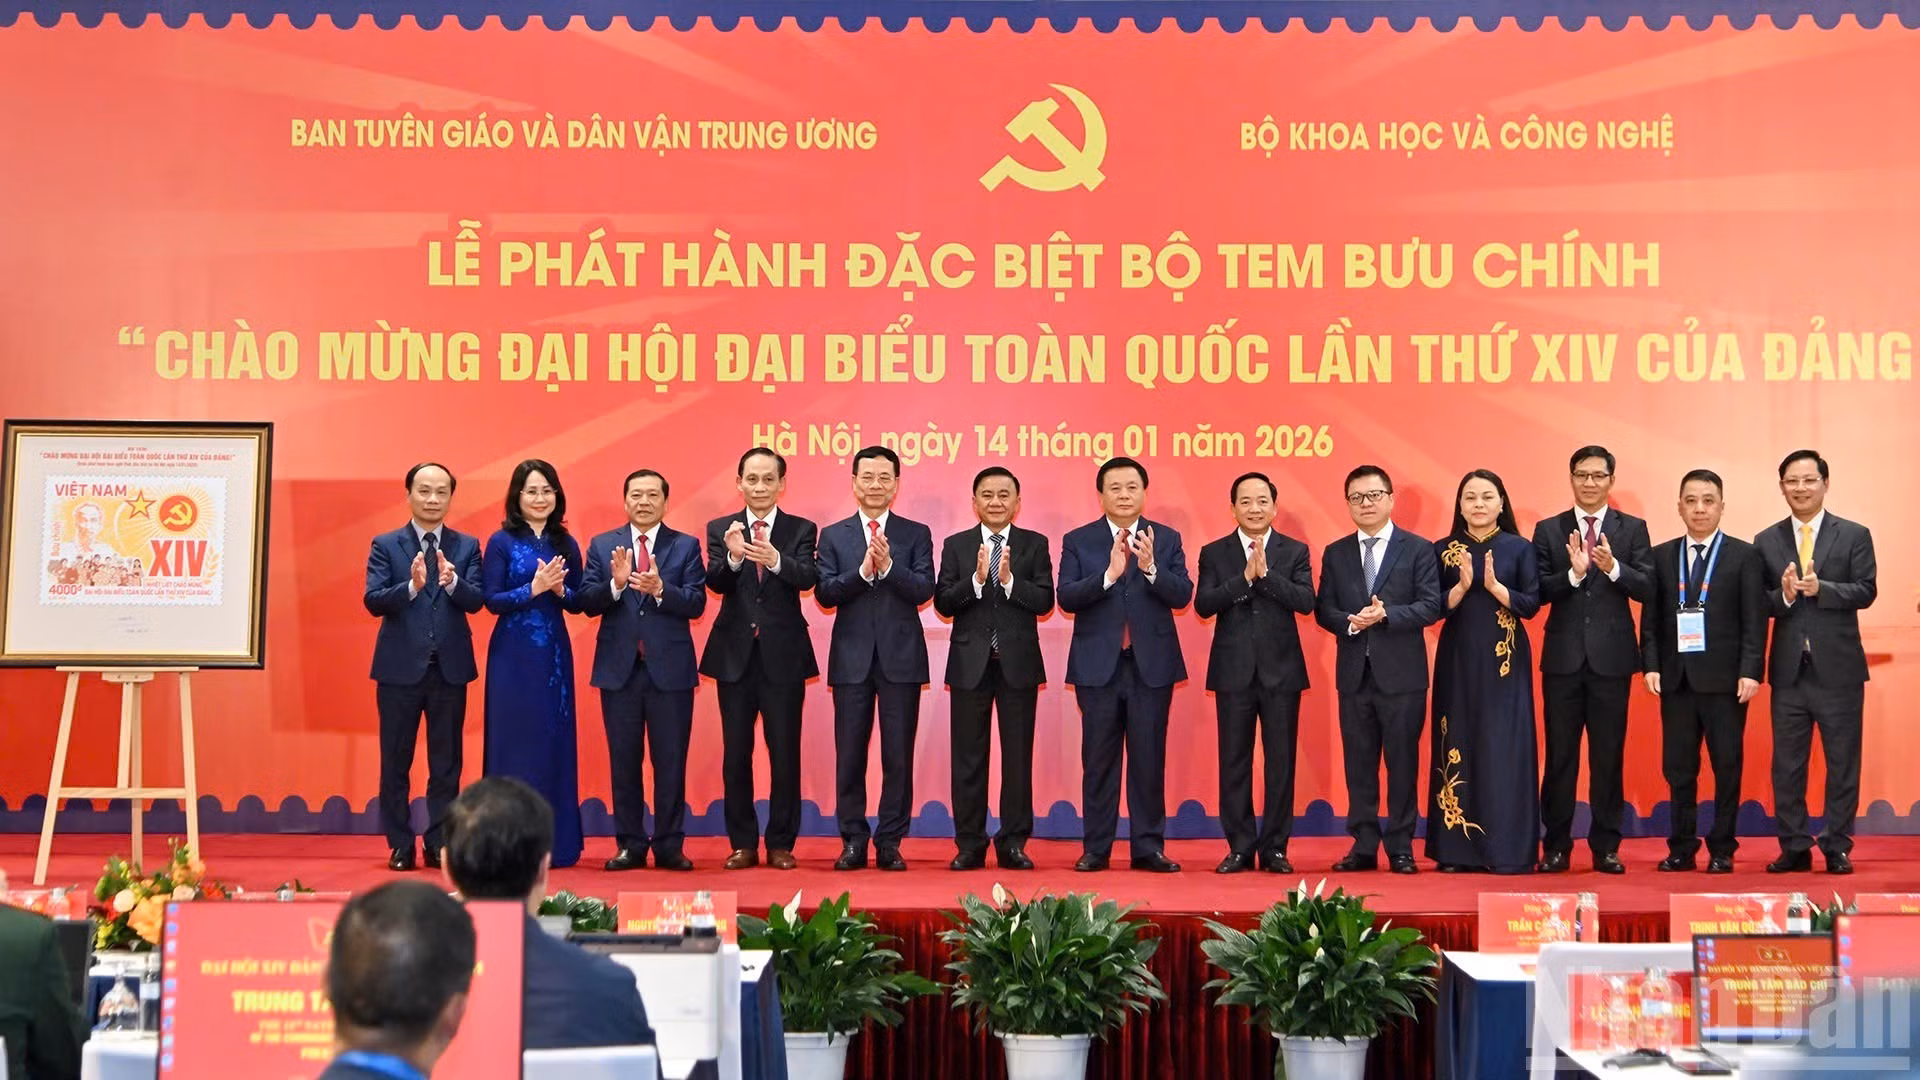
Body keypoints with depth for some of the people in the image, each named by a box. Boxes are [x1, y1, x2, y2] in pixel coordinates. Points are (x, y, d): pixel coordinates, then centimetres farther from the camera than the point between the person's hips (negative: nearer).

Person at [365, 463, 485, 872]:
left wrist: (453, 582, -27)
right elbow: (373, 601, -9)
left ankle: (440, 844, 13)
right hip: (400, 668, -1)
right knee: (395, 762, 5)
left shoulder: (467, 546, 6)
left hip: (450, 668, 1)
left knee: (447, 763, 5)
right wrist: (411, 586, -26)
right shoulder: (385, 545, 2)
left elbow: (476, 601, -7)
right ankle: (400, 845, 14)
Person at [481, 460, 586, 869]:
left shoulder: (566, 544, 9)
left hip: (554, 653, 3)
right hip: (513, 655, -3)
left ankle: (555, 842, 11)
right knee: (514, 740, -2)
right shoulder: (502, 542, -1)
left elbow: (578, 601, 9)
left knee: (555, 741, 4)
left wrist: (559, 590, -11)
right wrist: (533, 589, -19)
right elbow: (492, 600, -7)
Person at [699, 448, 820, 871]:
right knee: (735, 754, 5)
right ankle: (742, 843, 14)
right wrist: (733, 557, -31)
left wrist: (774, 560, -36)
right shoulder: (720, 529, 5)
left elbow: (807, 578, -15)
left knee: (785, 753, 1)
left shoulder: (801, 530, 3)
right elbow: (716, 584, -9)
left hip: (783, 656, -1)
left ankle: (781, 844, 11)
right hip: (735, 655, 1)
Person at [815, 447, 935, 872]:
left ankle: (890, 842, 9)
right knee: (849, 756, 4)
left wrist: (888, 566, -20)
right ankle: (853, 841, 13)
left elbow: (924, 590, -6)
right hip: (852, 659, 1)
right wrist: (862, 570, -17)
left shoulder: (916, 534, 7)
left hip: (901, 658, -1)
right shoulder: (833, 535, 8)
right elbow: (824, 593, -3)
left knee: (898, 756, 1)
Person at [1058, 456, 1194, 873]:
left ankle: (1148, 846, 8)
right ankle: (1096, 848, 8)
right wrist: (1109, 574, -22)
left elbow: (1182, 594, -5)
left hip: (1152, 664, 1)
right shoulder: (1078, 541, 4)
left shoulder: (1166, 539, 7)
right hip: (1098, 664, 0)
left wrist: (1150, 568, -22)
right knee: (1099, 759, 3)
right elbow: (1066, 597, -8)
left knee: (1149, 757, 2)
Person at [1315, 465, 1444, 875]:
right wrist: (1350, 622, -14)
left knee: (1402, 762, 1)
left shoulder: (1418, 549, 2)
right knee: (1358, 763, 6)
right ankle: (1363, 846, 12)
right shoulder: (1335, 554, 12)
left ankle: (1400, 848, 8)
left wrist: (1385, 615, -19)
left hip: (1402, 673, -3)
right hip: (1354, 672, 3)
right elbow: (1323, 609, 7)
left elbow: (1431, 606, -6)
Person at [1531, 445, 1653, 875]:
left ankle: (1606, 846, 12)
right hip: (1563, 657, 0)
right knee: (1560, 754, 4)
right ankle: (1556, 846, 11)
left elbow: (1647, 589, -5)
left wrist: (1613, 568, -22)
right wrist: (1573, 573, -20)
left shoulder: (1632, 529, 5)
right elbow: (1538, 592, -3)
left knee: (1609, 755, 4)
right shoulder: (1549, 530, 6)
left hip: (1612, 657, 0)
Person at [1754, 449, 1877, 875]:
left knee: (1842, 762, 3)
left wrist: (1820, 588, -23)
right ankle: (1794, 848, 14)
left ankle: (1837, 848, 12)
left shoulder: (1854, 535, 2)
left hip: (1838, 668, -2)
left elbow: (1866, 591, -8)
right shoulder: (1766, 541, 7)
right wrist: (1784, 595, -18)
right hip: (1789, 669, 2)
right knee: (1787, 764, 6)